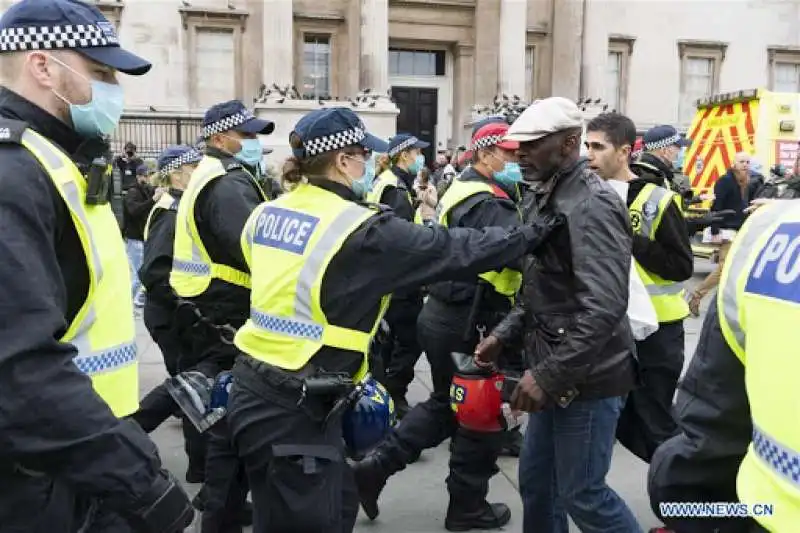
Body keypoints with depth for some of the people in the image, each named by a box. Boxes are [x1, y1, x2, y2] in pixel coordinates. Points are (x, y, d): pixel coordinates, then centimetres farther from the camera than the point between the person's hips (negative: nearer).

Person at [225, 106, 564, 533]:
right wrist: (530, 235, 0)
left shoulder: (266, 213, 6)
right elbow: (451, 250, -11)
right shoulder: (360, 230, -16)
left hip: (258, 388, 8)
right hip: (290, 409, -8)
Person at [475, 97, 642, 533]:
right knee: (536, 480, 18)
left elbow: (604, 308, -28)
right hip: (553, 372, 9)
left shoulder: (592, 205, -19)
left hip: (586, 378, -9)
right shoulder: (540, 198, 10)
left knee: (581, 493, 5)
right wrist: (504, 335, 6)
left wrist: (548, 375, -26)